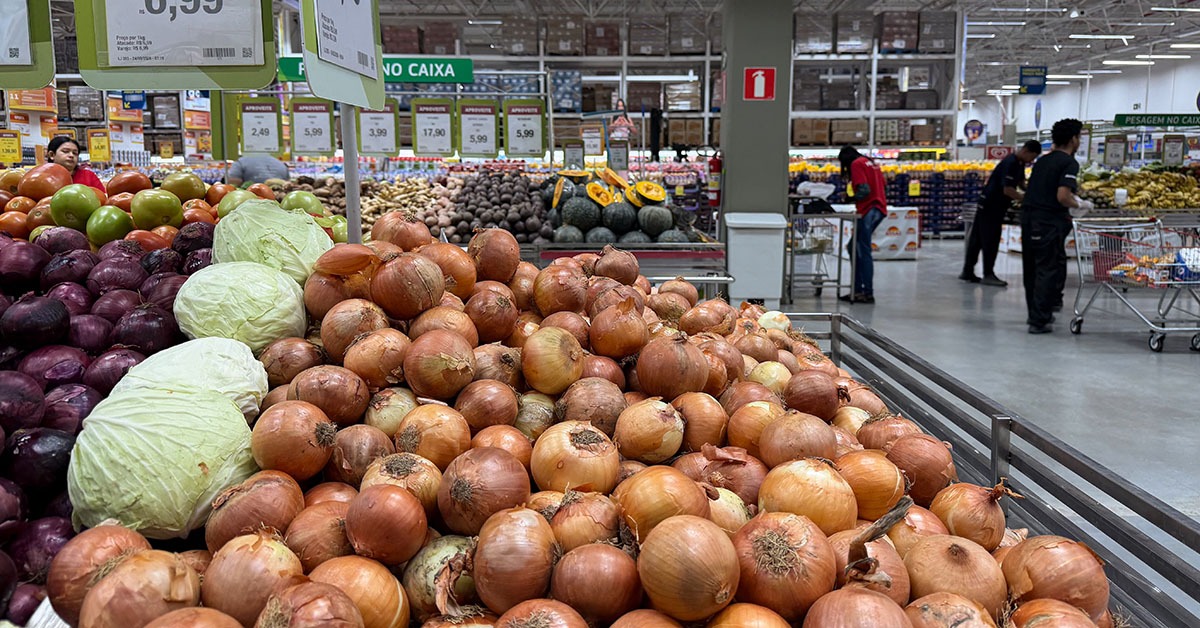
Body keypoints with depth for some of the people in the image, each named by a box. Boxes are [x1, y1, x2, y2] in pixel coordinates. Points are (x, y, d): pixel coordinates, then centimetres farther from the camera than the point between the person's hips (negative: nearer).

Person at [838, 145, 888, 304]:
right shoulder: (871, 162, 20)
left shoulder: (856, 164, -5)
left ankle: (868, 293, -7)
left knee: (863, 252, -6)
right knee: (856, 249, 13)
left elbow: (864, 189, -17)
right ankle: (858, 289, 14)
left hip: (868, 211, -9)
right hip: (879, 209, 9)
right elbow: (884, 187, 19)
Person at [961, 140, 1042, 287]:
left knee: (977, 238, 10)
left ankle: (968, 271, 14)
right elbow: (1007, 190, -24)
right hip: (991, 205, -9)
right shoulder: (1010, 163, -20)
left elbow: (1021, 183, 19)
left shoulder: (1019, 163, 9)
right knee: (990, 241, -6)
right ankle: (988, 274, -1)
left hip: (996, 206, 9)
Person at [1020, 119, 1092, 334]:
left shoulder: (1042, 161, 16)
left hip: (1028, 216, 8)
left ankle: (1036, 314, 28)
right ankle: (1039, 321, 0)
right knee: (1049, 270, -1)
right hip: (1049, 220, -8)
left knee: (1032, 268, 16)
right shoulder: (1069, 163, -8)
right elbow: (1062, 196, -18)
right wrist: (1079, 205, 0)